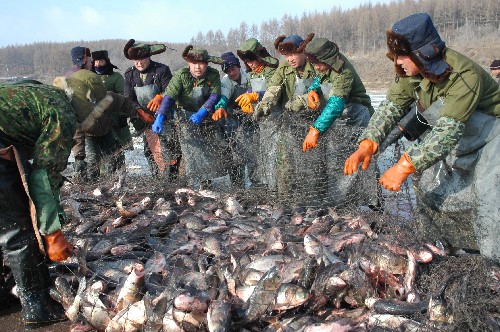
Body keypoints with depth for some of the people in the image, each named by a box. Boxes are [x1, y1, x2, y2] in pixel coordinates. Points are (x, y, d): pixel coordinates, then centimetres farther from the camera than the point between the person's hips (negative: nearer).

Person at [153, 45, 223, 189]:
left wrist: (202, 112, -37)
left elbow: (215, 95, -20)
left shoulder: (213, 75, -10)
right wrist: (160, 117, -40)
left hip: (206, 117, 3)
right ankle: (197, 182, -11)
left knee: (214, 148, 5)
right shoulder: (181, 75, -16)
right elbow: (169, 96, -25)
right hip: (186, 117, -2)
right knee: (191, 149, -14)